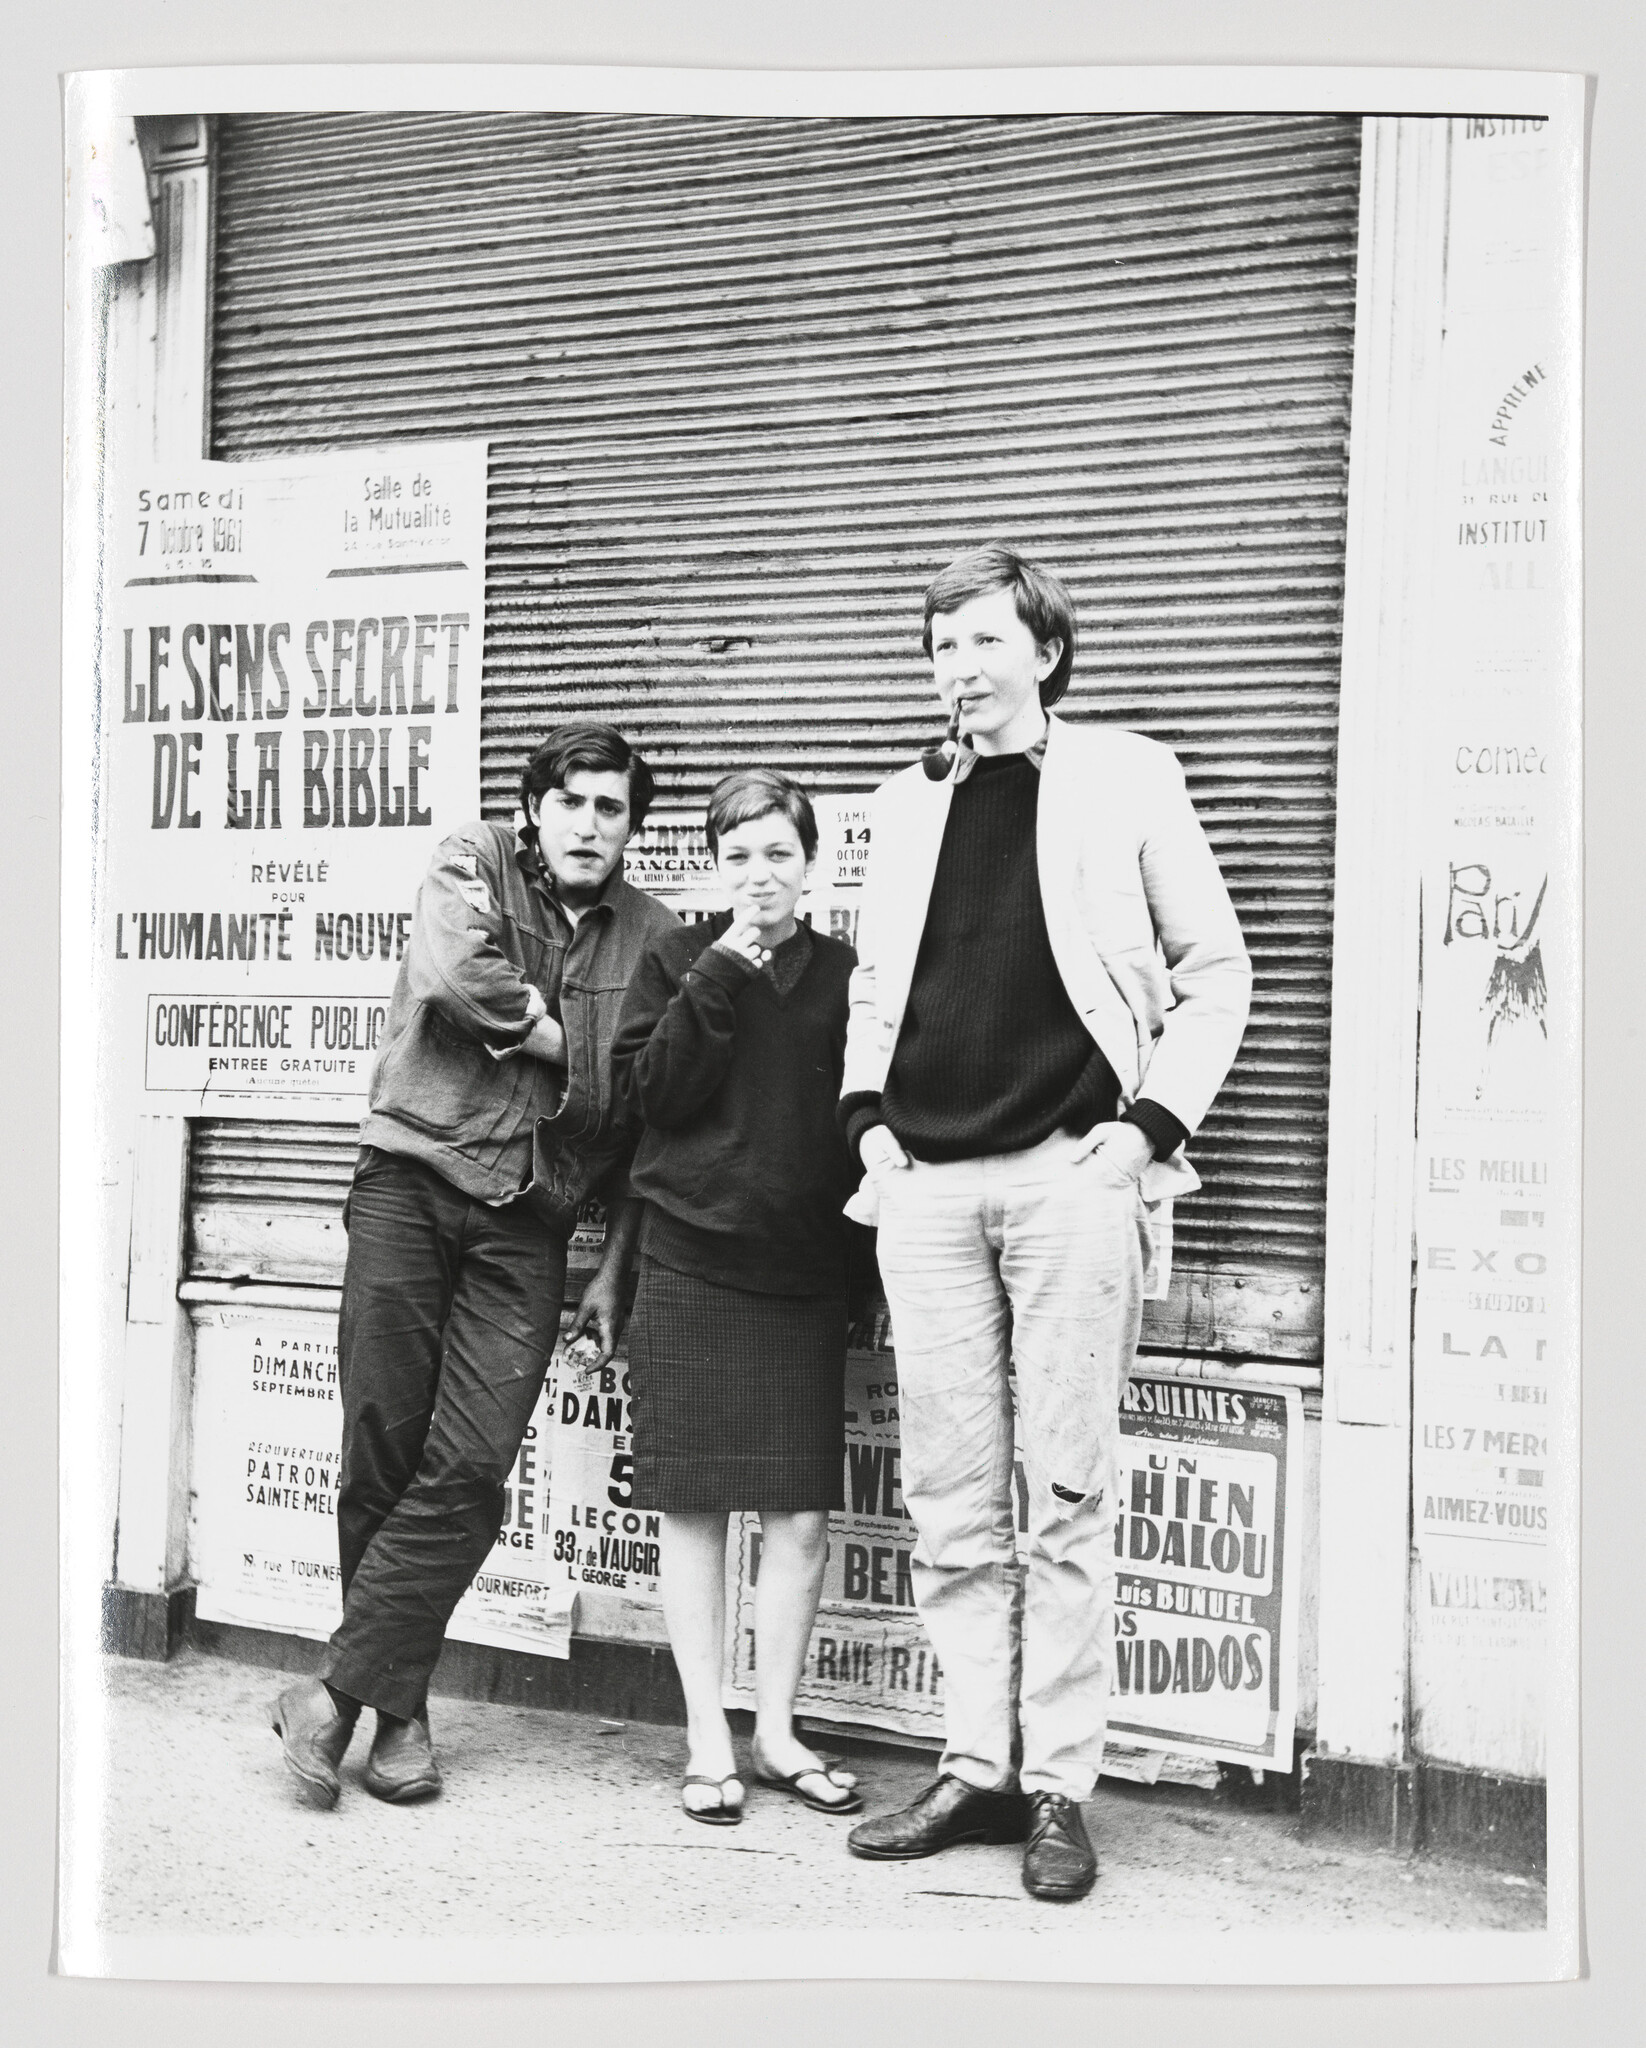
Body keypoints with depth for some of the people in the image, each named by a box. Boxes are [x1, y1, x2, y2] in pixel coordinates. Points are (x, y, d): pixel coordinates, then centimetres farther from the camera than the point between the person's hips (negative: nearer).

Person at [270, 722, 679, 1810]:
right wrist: (574, 1046, -5)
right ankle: (400, 1710, 11)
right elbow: (456, 970, -16)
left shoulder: (655, 936, 11)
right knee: (383, 1454, -2)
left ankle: (342, 1690, -2)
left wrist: (616, 1269, 8)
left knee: (470, 1468, -10)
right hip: (413, 1179, -1)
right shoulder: (475, 862, 6)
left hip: (527, 1224, 2)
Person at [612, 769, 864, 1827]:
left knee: (802, 1512, 3)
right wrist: (721, 973, -13)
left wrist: (863, 1271, -1)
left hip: (805, 1272, 1)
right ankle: (709, 1738, 15)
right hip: (692, 1263, -1)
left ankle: (777, 1730, 18)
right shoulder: (678, 959, 4)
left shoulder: (844, 972, 6)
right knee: (694, 1503, 3)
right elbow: (654, 1091, -7)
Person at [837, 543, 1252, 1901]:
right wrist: (868, 1116, 8)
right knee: (951, 1495, 5)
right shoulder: (909, 807, 16)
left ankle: (1059, 1786, 6)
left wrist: (1151, 1121, -6)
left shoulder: (1125, 778, 5)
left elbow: (1216, 970, 5)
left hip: (1070, 1176, -4)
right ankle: (976, 1767, 14)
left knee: (1069, 1489, -2)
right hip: (926, 1182, 4)